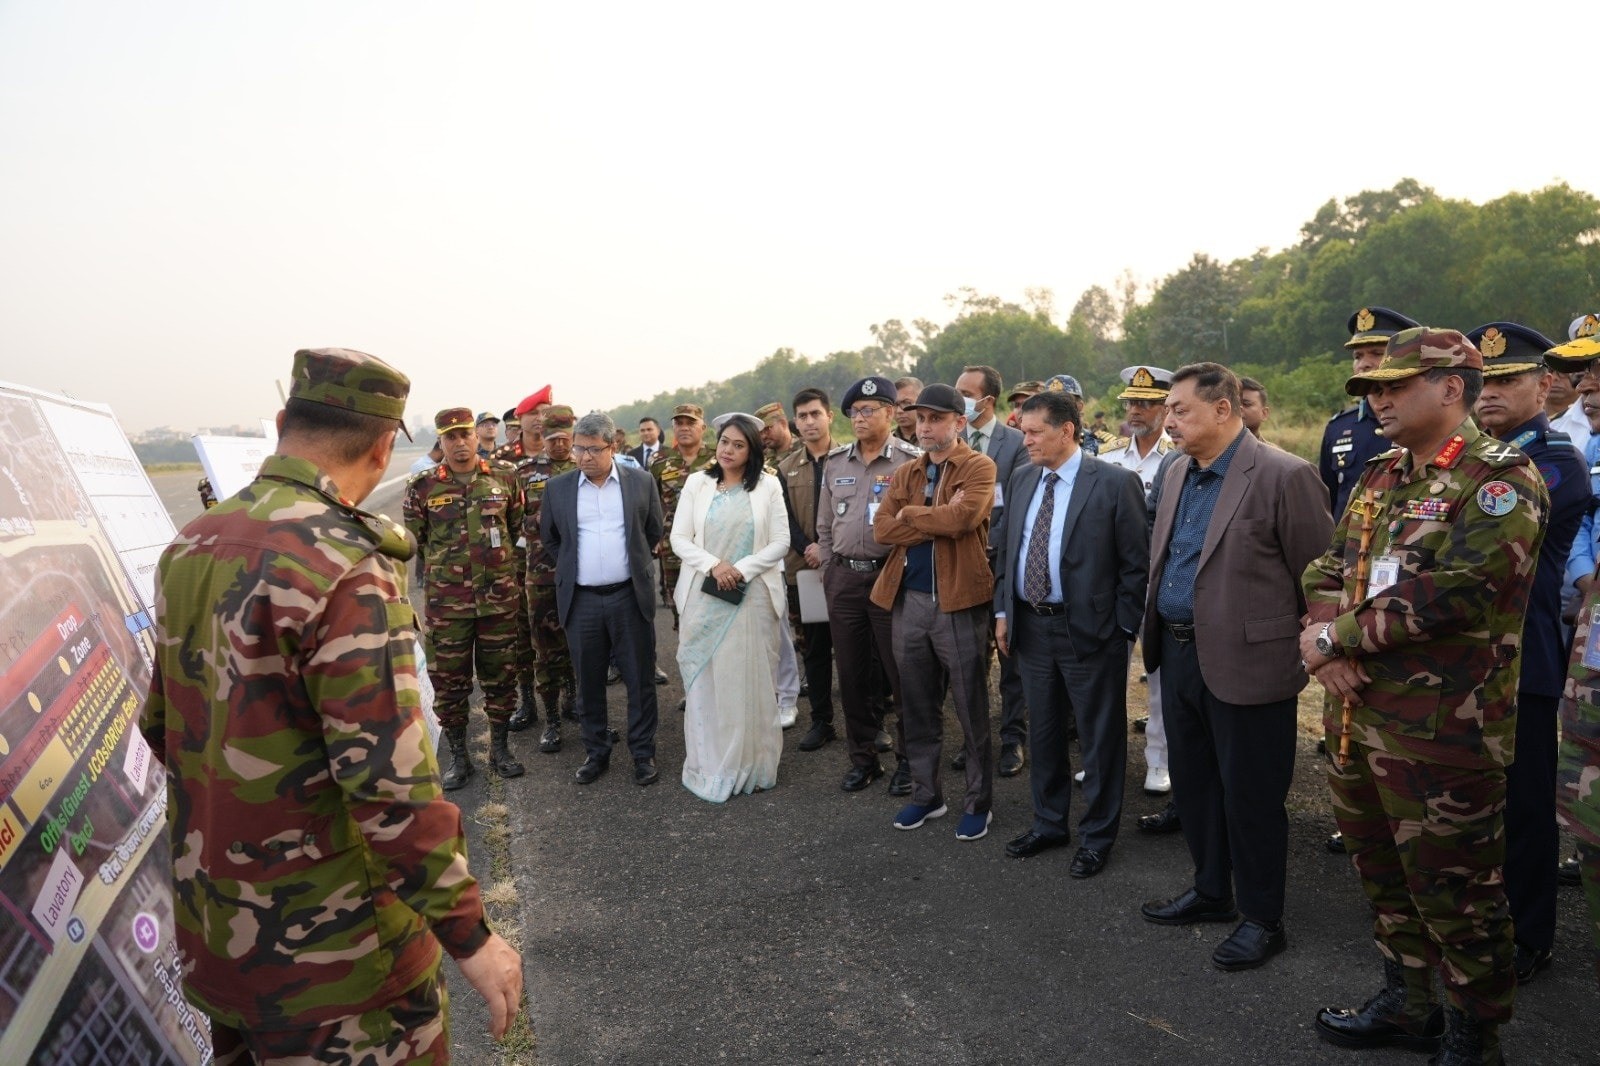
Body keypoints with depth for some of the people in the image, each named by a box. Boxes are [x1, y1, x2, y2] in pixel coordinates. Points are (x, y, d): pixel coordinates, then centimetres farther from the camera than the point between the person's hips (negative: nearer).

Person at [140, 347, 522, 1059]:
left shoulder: (188, 548, 0)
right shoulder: (344, 566, -25)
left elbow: (161, 726, 10)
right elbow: (390, 782, -28)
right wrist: (470, 936, -20)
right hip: (327, 940, -7)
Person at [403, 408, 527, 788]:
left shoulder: (505, 477, 1)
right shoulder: (423, 486, -3)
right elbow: (414, 542, 7)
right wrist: (442, 569, 7)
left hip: (500, 596, 1)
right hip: (446, 600, -1)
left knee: (500, 674, 10)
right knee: (449, 679, 7)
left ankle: (500, 749, 26)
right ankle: (458, 755, 22)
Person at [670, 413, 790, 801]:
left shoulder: (768, 485, 3)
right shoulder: (697, 483, 7)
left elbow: (781, 542, -1)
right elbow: (679, 539, 3)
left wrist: (742, 569, -12)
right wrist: (713, 566, -12)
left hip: (753, 596, -1)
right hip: (704, 596, 1)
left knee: (751, 679, 3)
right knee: (706, 679, 3)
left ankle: (753, 765, 15)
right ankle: (710, 766, 13)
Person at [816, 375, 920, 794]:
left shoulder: (910, 461, -6)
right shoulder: (835, 462, 9)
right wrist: (829, 569, 11)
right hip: (842, 578, 5)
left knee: (901, 674, 4)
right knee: (851, 673, 11)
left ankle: (908, 759, 20)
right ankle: (862, 757, 26)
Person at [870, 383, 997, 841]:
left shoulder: (979, 467, -4)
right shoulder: (904, 473, 12)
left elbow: (962, 517, -23)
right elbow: (882, 529, -2)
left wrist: (910, 514, -8)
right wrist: (939, 520, -12)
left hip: (959, 602, -5)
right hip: (908, 601, 5)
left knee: (971, 710, 6)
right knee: (917, 709, 15)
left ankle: (978, 802, 21)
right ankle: (925, 794, 29)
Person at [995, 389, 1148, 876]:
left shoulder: (1115, 483, -11)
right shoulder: (1021, 480, 7)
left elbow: (1137, 563, -9)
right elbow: (1005, 549, 14)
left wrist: (1123, 628, -10)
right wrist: (1003, 611, 9)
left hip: (1090, 631, -5)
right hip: (1030, 628, 6)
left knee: (1100, 737, 9)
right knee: (1045, 732, 18)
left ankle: (1097, 836, 25)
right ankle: (1049, 823, 35)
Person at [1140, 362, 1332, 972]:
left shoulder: (1284, 477, -15)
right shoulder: (1178, 474, 10)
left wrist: (1305, 647, -6)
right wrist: (1160, 635, 14)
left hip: (1246, 664, -8)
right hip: (1180, 657, 8)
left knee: (1250, 796, 6)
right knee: (1193, 784, 19)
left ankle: (1262, 919, 25)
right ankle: (1211, 892, 38)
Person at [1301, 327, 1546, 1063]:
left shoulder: (1501, 481, -13)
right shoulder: (1379, 477, 12)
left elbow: (1449, 594, -24)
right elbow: (1328, 567, 11)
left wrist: (1335, 635, -16)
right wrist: (1324, 644, -8)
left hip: (1442, 731, -8)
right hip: (1356, 715, 8)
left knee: (1454, 893, 7)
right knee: (1382, 872, 21)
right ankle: (1406, 1003, 40)